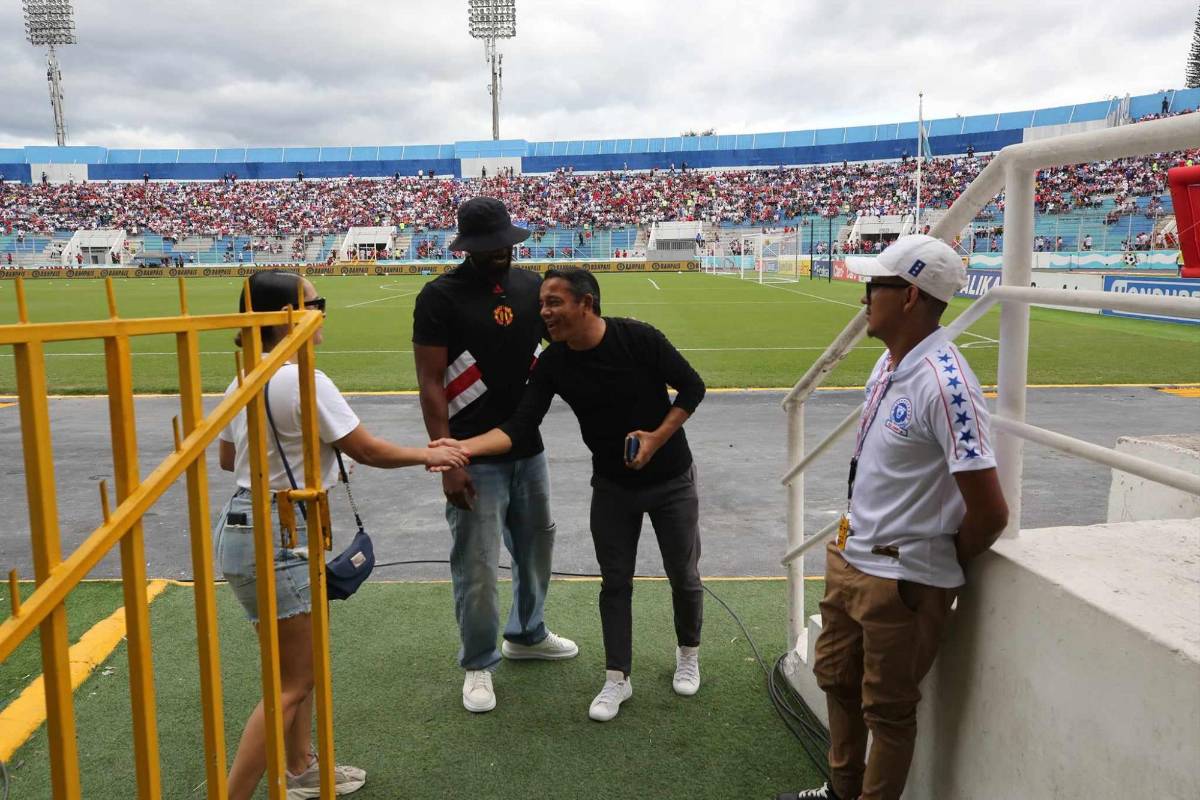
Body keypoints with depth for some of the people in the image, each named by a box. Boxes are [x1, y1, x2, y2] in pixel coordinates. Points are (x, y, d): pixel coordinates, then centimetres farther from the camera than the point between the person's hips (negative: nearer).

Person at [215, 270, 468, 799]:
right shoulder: (305, 382, -20)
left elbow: (228, 459, 17)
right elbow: (368, 451, -13)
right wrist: (428, 456, 3)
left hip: (248, 528, 9)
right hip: (275, 540, -9)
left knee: (298, 665, 23)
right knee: (291, 683, 3)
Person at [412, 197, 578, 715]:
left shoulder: (530, 286, 5)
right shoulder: (441, 296, -10)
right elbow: (430, 383, -12)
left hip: (528, 448, 6)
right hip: (475, 458, -6)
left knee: (536, 546, 20)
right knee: (477, 566, 0)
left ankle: (527, 634, 43)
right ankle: (478, 665, 21)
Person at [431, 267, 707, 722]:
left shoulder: (638, 338, -21)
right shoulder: (553, 364, -12)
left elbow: (692, 387, -10)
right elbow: (520, 428, -18)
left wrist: (656, 438, -20)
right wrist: (464, 446, -33)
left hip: (670, 480, -2)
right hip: (612, 485, 2)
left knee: (683, 576, 11)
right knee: (615, 582, 8)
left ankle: (688, 653, 38)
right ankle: (617, 679, 23)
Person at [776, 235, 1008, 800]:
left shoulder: (944, 383, -25)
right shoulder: (888, 363, 4)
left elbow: (989, 512, -26)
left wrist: (945, 567, -8)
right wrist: (852, 540, 14)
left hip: (903, 580, -10)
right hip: (849, 558, 10)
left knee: (887, 709, 9)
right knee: (836, 679, 24)